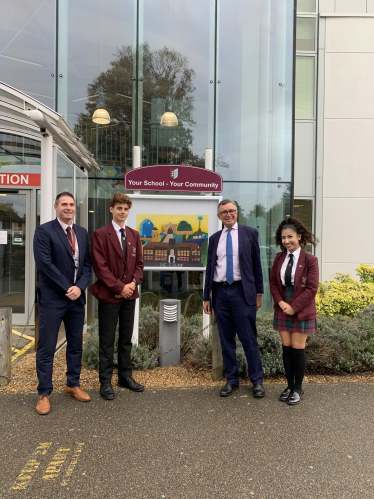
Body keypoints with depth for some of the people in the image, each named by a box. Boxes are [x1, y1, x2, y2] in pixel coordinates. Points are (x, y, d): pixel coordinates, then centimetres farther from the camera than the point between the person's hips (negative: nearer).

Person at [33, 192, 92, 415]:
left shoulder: (82, 232, 11)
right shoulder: (44, 231, -5)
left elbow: (87, 263, 8)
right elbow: (44, 263, -14)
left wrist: (79, 287, -7)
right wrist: (67, 288, -15)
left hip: (77, 297, 5)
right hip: (52, 298, -5)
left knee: (76, 345, 14)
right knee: (46, 348, 3)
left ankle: (73, 385, 30)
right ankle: (44, 394, 17)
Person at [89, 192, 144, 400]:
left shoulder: (134, 235, 11)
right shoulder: (100, 234, -5)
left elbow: (139, 262, 11)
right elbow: (100, 266, -12)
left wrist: (133, 283, -6)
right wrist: (119, 287, -15)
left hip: (130, 294, 5)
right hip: (109, 295, -5)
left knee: (126, 338, 14)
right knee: (107, 340, 5)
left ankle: (125, 376, 26)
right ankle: (106, 381, 16)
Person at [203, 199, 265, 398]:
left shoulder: (250, 233, 2)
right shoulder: (214, 238, 11)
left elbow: (256, 265, 2)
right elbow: (210, 268, 13)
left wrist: (259, 293, -1)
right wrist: (207, 297, 10)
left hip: (242, 291, -3)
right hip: (220, 292, 4)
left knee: (249, 338, 1)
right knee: (226, 340, 11)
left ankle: (257, 380, 17)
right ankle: (231, 380, 24)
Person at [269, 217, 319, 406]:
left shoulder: (310, 260, -9)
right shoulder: (279, 258, 5)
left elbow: (311, 288, -12)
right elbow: (273, 282, 6)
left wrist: (294, 307, -15)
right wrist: (280, 302, -8)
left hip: (301, 311, -4)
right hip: (283, 309, 4)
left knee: (298, 348, 2)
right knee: (286, 348, 9)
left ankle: (298, 389, 18)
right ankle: (289, 386, 23)